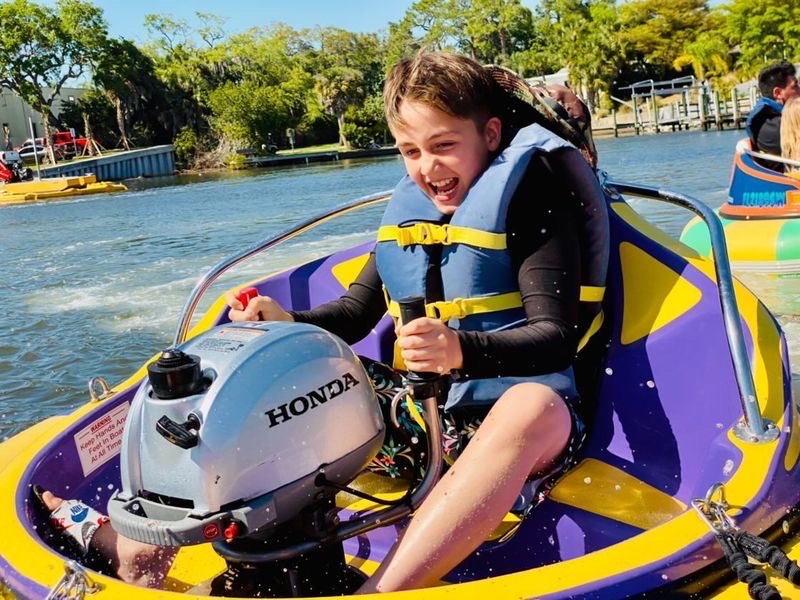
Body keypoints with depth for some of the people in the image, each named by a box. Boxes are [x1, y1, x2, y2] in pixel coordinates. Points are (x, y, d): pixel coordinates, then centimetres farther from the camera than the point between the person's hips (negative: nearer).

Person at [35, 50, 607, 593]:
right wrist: (287, 322, -5)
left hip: (518, 410, -5)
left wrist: (462, 351, -35)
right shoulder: (409, 213, 10)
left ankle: (382, 590, -52)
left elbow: (556, 337, -16)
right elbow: (354, 314, 15)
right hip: (417, 413, 6)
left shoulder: (529, 202, -7)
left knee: (533, 406, -41)